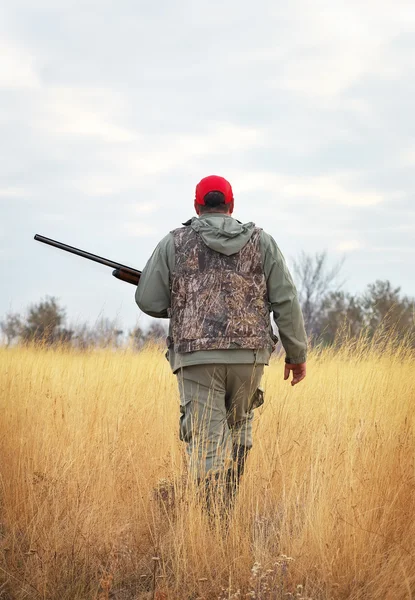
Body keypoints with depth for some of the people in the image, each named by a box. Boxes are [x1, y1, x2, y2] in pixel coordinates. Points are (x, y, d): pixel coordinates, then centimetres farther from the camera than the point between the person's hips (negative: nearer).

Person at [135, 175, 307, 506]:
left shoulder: (175, 243, 6)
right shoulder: (261, 241, 8)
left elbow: (149, 301, 5)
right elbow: (286, 301, 3)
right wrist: (297, 353, 10)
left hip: (197, 355, -2)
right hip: (249, 353, 2)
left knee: (207, 440, -3)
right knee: (238, 426, 23)